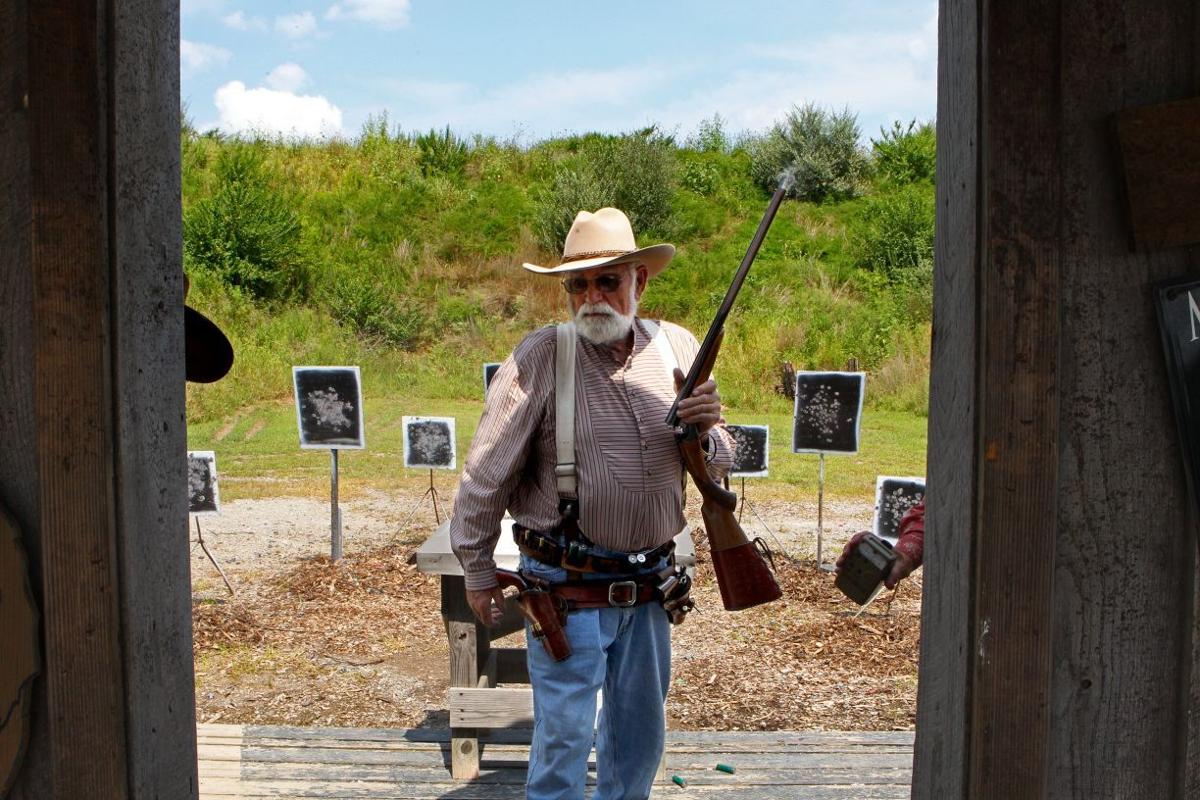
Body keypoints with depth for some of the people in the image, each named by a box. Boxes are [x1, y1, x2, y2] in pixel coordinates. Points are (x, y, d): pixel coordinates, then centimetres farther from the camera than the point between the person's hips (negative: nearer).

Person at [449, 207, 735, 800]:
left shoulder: (678, 348, 2)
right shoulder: (540, 358, -12)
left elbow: (718, 466, 8)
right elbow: (485, 473, -6)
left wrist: (704, 431, -14)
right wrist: (477, 569, -1)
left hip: (649, 586, 5)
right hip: (567, 589, -4)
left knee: (640, 734, 19)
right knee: (563, 736, 3)